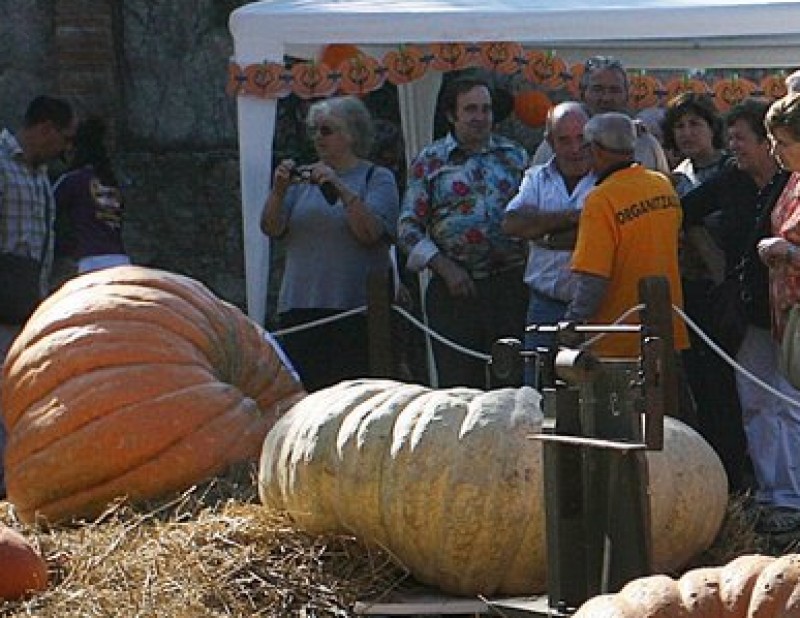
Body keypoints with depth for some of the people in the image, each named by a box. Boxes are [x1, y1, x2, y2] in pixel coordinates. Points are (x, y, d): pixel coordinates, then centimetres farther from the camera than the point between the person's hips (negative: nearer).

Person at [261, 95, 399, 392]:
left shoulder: (377, 178, 4)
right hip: (299, 309, 4)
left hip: (355, 309, -4)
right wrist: (278, 192, -10)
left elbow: (371, 233, -11)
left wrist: (340, 190, -20)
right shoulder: (303, 176, 17)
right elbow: (271, 229, 7)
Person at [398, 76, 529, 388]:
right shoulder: (429, 161, 5)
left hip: (510, 284, 2)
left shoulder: (515, 156, 12)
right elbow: (408, 229, 2)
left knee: (512, 382, 1)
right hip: (453, 289, -2)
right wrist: (445, 268, -9)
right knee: (458, 387, -1)